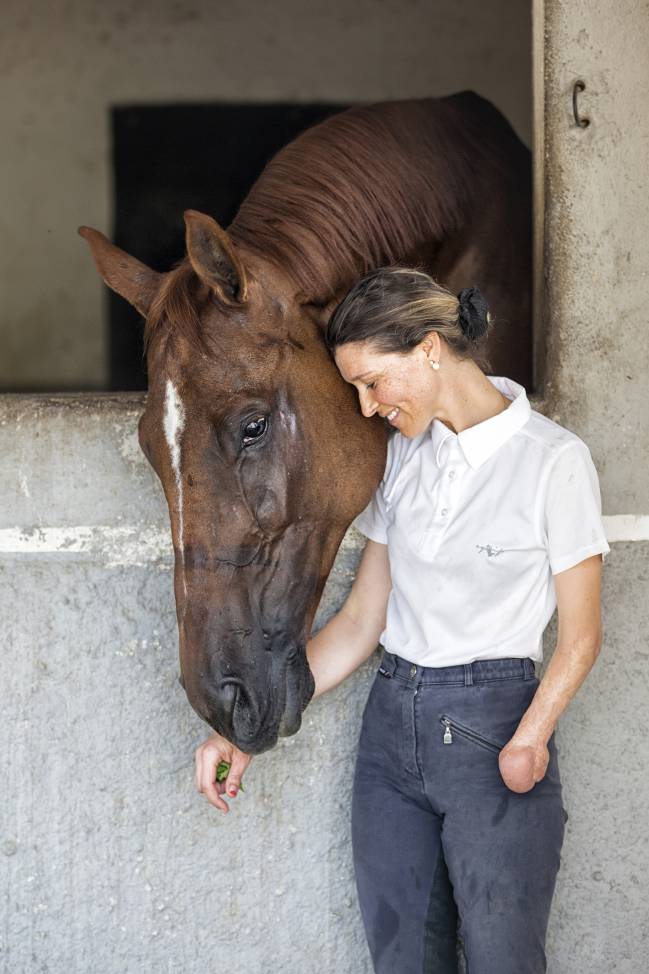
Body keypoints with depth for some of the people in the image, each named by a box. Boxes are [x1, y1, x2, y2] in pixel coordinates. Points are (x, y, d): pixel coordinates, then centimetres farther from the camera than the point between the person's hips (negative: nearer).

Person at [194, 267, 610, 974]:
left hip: (491, 727, -6)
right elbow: (360, 621, 11)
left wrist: (527, 744, -22)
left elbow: (579, 635, -7)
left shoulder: (554, 461, -9)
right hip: (391, 724, 6)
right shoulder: (402, 456, 9)